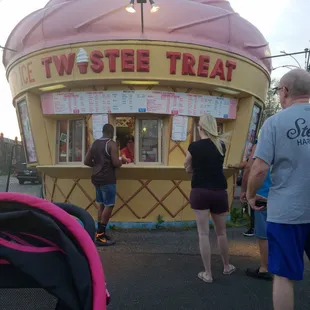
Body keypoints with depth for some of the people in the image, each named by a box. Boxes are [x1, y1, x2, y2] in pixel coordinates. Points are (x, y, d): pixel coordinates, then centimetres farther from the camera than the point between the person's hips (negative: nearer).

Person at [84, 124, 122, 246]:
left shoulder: (94, 144, 11)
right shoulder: (112, 144, -10)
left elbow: (86, 161, 11)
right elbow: (116, 163, -17)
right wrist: (121, 160, 4)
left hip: (96, 178, 8)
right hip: (107, 179, -8)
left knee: (101, 205, 13)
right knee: (109, 206, -3)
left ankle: (100, 233, 17)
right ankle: (100, 236, -4)